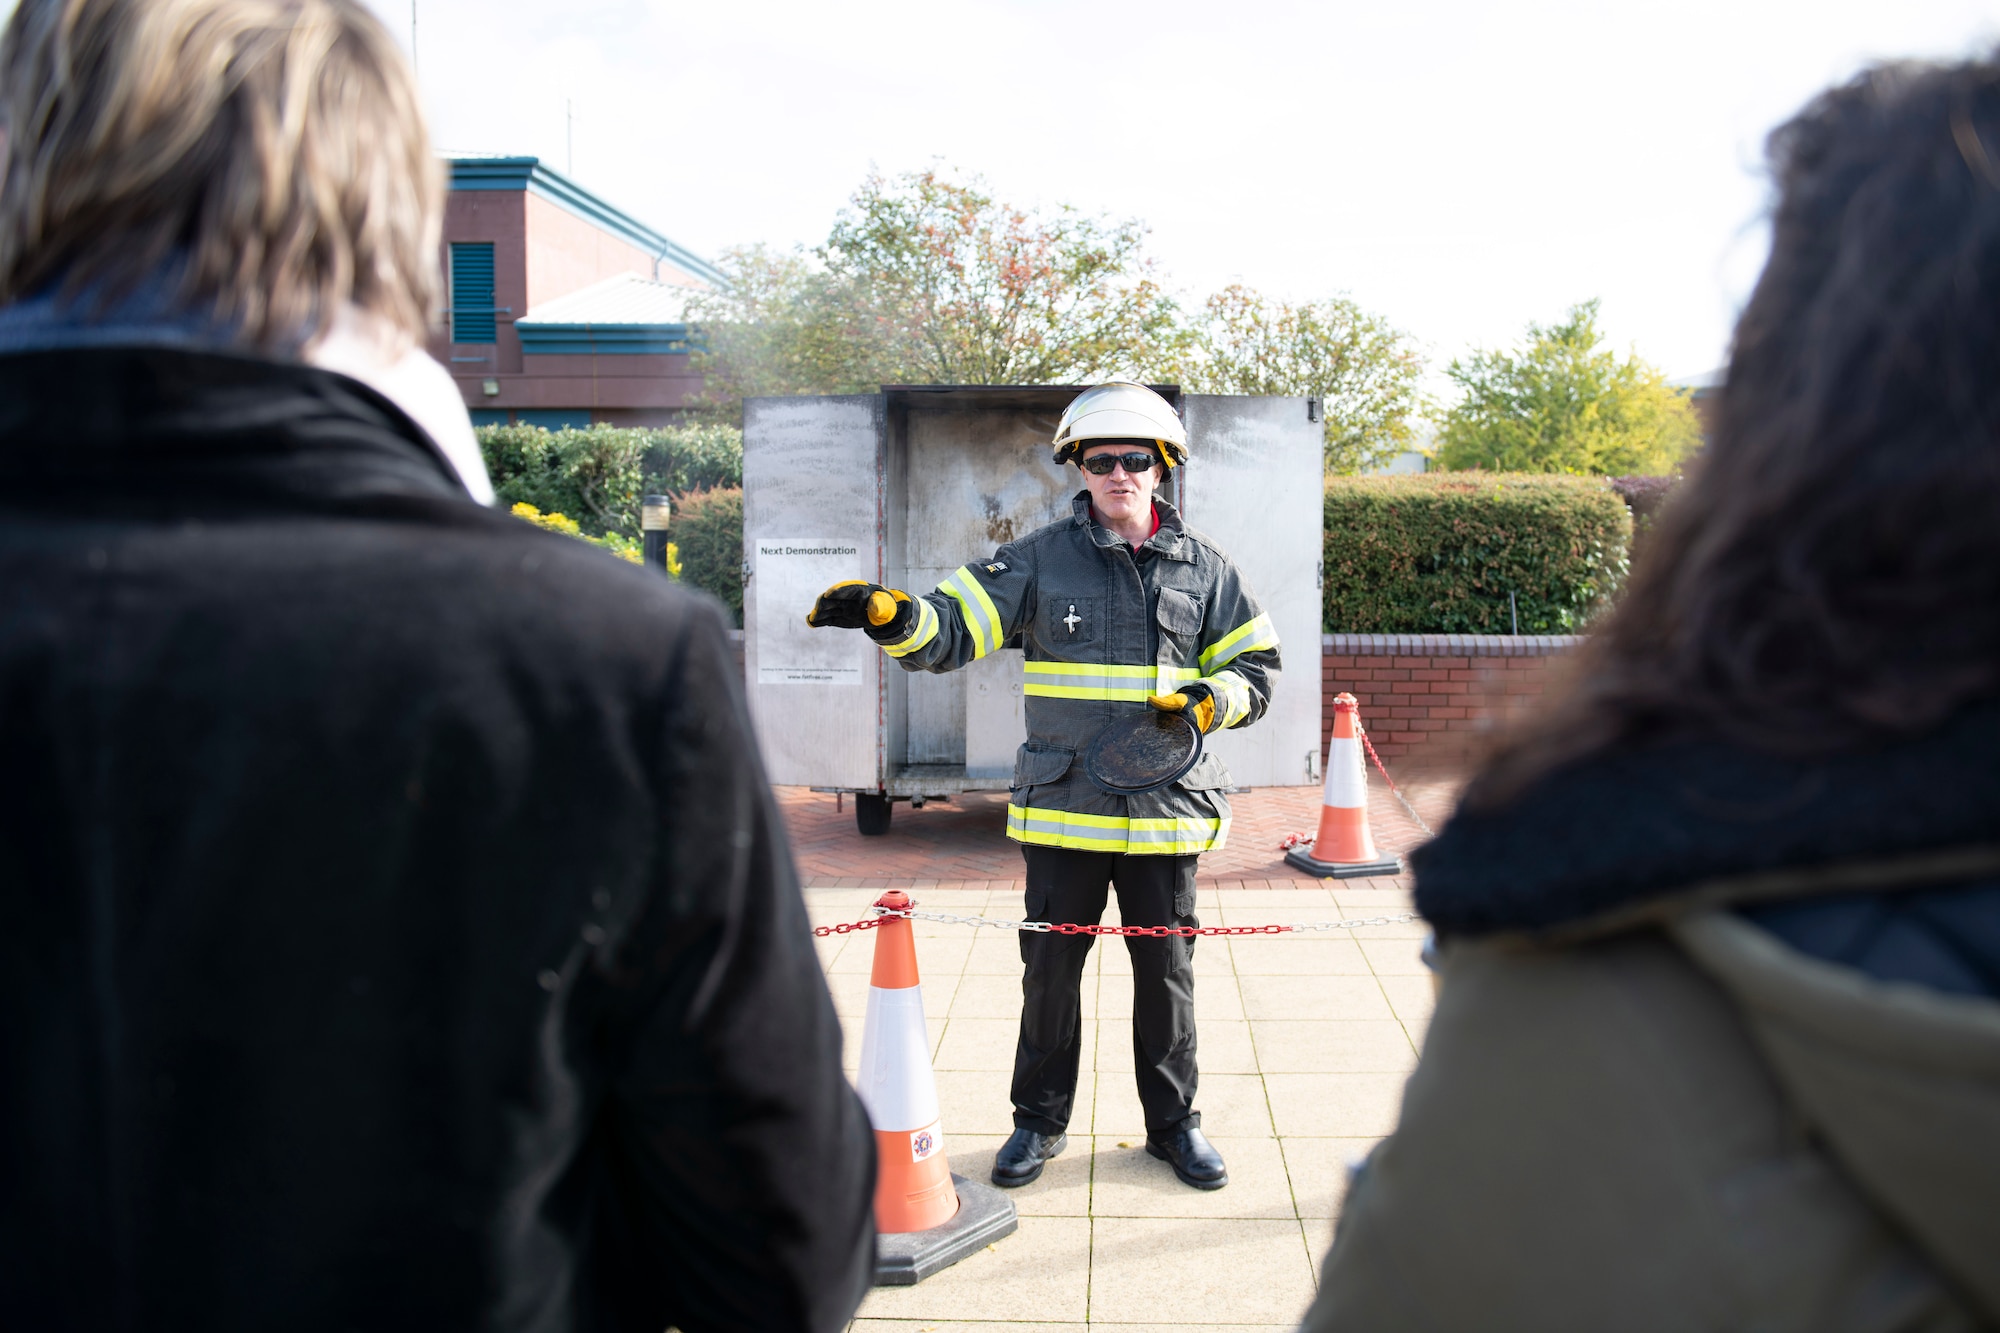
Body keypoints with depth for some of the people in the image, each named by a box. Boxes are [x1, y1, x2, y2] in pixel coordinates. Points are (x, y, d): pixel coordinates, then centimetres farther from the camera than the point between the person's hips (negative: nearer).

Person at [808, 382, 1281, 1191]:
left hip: (1166, 810, 1)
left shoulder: (1203, 568, 7)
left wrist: (1208, 703, -10)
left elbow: (1256, 669, 11)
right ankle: (1040, 1121, 26)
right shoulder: (1040, 561, 1)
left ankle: (1174, 1123, 29)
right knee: (1050, 971, 8)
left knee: (1167, 974, 11)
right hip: (1062, 810, -1)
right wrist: (888, 614, -26)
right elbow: (952, 630, -6)